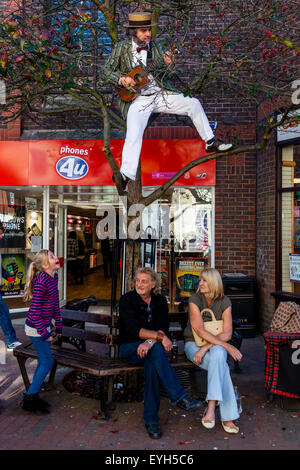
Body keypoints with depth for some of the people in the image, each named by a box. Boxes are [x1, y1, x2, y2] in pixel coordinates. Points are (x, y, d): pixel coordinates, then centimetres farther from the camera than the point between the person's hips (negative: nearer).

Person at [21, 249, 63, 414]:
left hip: (44, 325, 9)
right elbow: (34, 311, -23)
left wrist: (58, 326, 15)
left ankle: (33, 396, 28)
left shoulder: (53, 277, 3)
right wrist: (44, 333, -19)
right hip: (36, 327, -9)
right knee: (47, 362, -2)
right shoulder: (41, 282, -24)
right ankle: (29, 399, 11)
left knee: (43, 362, 15)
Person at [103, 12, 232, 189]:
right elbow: (107, 71, 3)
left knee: (194, 104, -4)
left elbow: (167, 76, 10)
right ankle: (125, 175, -23)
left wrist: (169, 65, -13)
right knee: (134, 135, -27)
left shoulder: (154, 46, 9)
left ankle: (211, 143, 9)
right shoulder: (122, 48, 1)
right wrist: (122, 80, -16)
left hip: (160, 94, 4)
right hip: (136, 99, -4)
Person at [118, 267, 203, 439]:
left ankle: (151, 420, -22)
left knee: (152, 363, -33)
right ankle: (180, 397, -34)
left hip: (152, 348, 3)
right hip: (129, 348, -2)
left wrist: (150, 341, -26)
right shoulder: (127, 300, -6)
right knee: (156, 350, -34)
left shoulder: (160, 301, 5)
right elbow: (134, 330, -16)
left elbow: (163, 328, -7)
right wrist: (160, 337, -25)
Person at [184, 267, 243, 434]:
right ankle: (228, 416, -29)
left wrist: (206, 347, -24)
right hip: (193, 344, -2)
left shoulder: (224, 302, -3)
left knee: (218, 355, -37)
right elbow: (200, 331, -20)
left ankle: (211, 408, -37)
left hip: (216, 345, 2)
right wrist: (227, 346, -27)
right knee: (222, 366, -32)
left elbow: (227, 333, -8)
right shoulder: (194, 300, -12)